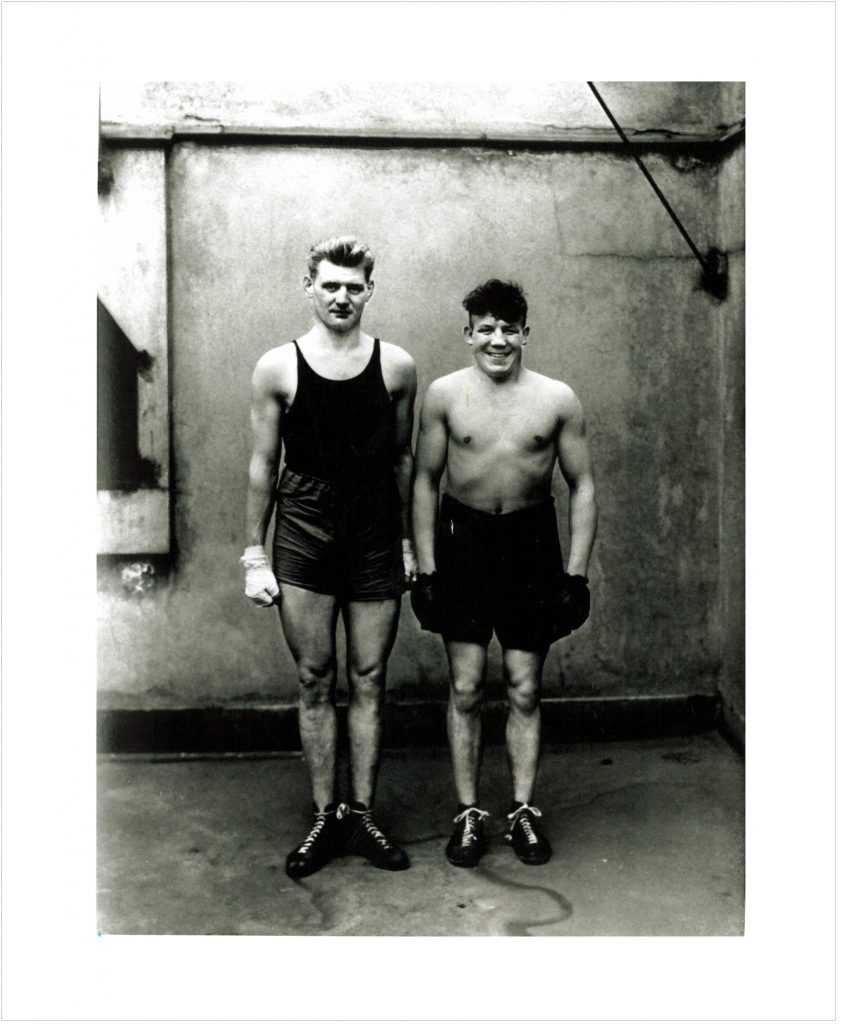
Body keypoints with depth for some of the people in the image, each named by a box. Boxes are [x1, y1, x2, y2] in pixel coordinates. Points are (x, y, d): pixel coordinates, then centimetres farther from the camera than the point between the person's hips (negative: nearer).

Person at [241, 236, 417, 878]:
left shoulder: (398, 366, 4)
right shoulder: (278, 367, 0)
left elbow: (403, 458, 11)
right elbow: (263, 464, 3)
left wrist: (408, 541, 11)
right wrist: (255, 556, 1)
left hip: (376, 542, 1)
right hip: (303, 540, -1)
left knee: (370, 682, 6)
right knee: (315, 682, 5)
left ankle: (362, 816, 19)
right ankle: (324, 817, 18)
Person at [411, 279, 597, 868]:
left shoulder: (558, 399, -3)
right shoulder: (445, 394, -2)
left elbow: (582, 486, 1)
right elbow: (426, 481, 2)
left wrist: (576, 572, -4)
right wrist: (425, 568, -2)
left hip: (531, 542, 0)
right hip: (463, 538, 0)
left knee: (526, 689, 7)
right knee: (465, 688, 4)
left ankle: (524, 811, 21)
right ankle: (469, 813, 18)